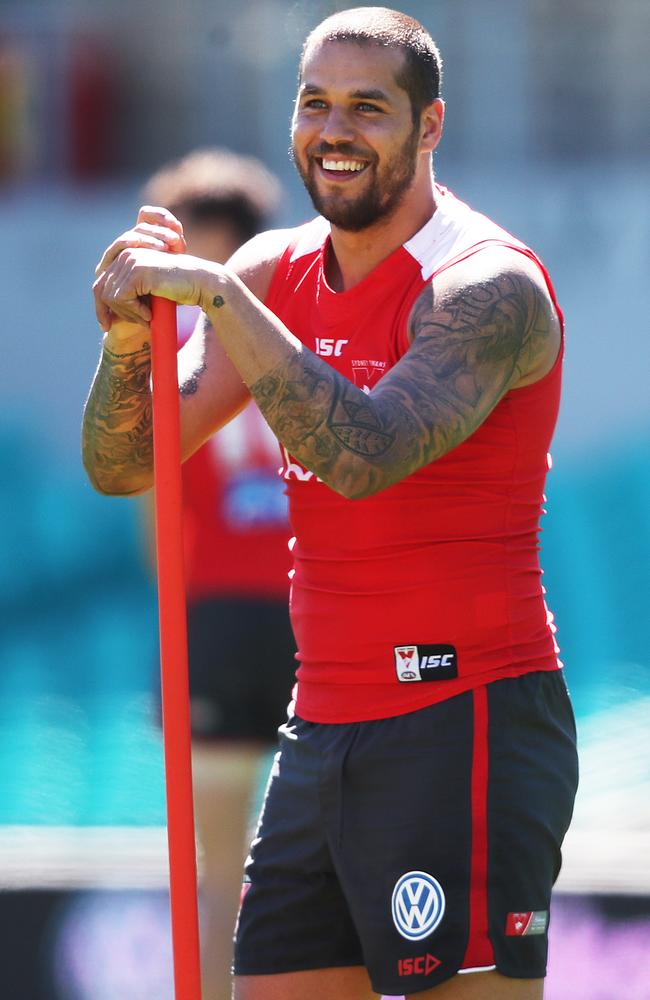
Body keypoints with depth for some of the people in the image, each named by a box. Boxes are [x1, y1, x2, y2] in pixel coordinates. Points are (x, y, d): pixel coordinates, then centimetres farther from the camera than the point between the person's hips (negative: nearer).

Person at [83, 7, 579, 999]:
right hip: (324, 724, 8)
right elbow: (124, 465, 8)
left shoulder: (490, 285, -13)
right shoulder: (277, 271, 10)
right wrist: (129, 338, -13)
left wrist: (217, 295, -27)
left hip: (466, 720, -8)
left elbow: (363, 454, -29)